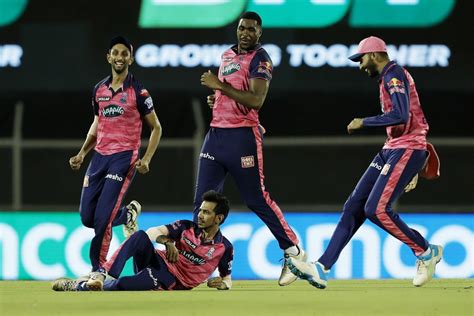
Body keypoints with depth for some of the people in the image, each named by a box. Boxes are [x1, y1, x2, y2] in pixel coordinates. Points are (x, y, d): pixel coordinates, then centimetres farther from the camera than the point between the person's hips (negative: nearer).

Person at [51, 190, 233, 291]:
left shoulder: (225, 248, 1)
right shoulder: (186, 228, 7)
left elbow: (227, 278, 11)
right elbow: (154, 232, 2)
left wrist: (223, 284, -13)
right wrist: (167, 242, -18)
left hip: (171, 281, -3)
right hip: (159, 261, 3)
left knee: (122, 285, -35)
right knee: (141, 236, -32)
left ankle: (79, 286, -23)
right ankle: (101, 275, -41)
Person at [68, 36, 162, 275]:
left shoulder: (138, 91, -5)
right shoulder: (99, 89, 10)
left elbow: (156, 127, 1)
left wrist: (146, 160, -11)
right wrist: (82, 153, 11)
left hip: (124, 157, -6)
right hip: (100, 156, 6)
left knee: (102, 217, -15)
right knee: (87, 217, 3)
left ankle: (98, 268, -2)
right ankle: (127, 214, 32)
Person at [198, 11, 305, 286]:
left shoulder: (260, 58, -7)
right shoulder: (227, 55, 18)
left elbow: (256, 100, -20)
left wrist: (220, 86, -20)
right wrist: (216, 98, 12)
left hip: (243, 137, -7)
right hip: (216, 134, 7)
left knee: (257, 199, -5)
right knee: (202, 201, 2)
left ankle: (294, 252, 6)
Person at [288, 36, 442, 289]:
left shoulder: (394, 75, -12)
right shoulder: (388, 78, 20)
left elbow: (401, 116, -27)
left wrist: (364, 122, -16)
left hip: (407, 151, -10)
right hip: (390, 151, 10)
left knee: (376, 209, -18)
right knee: (354, 206, 3)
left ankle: (426, 252, -1)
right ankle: (322, 268, 0)